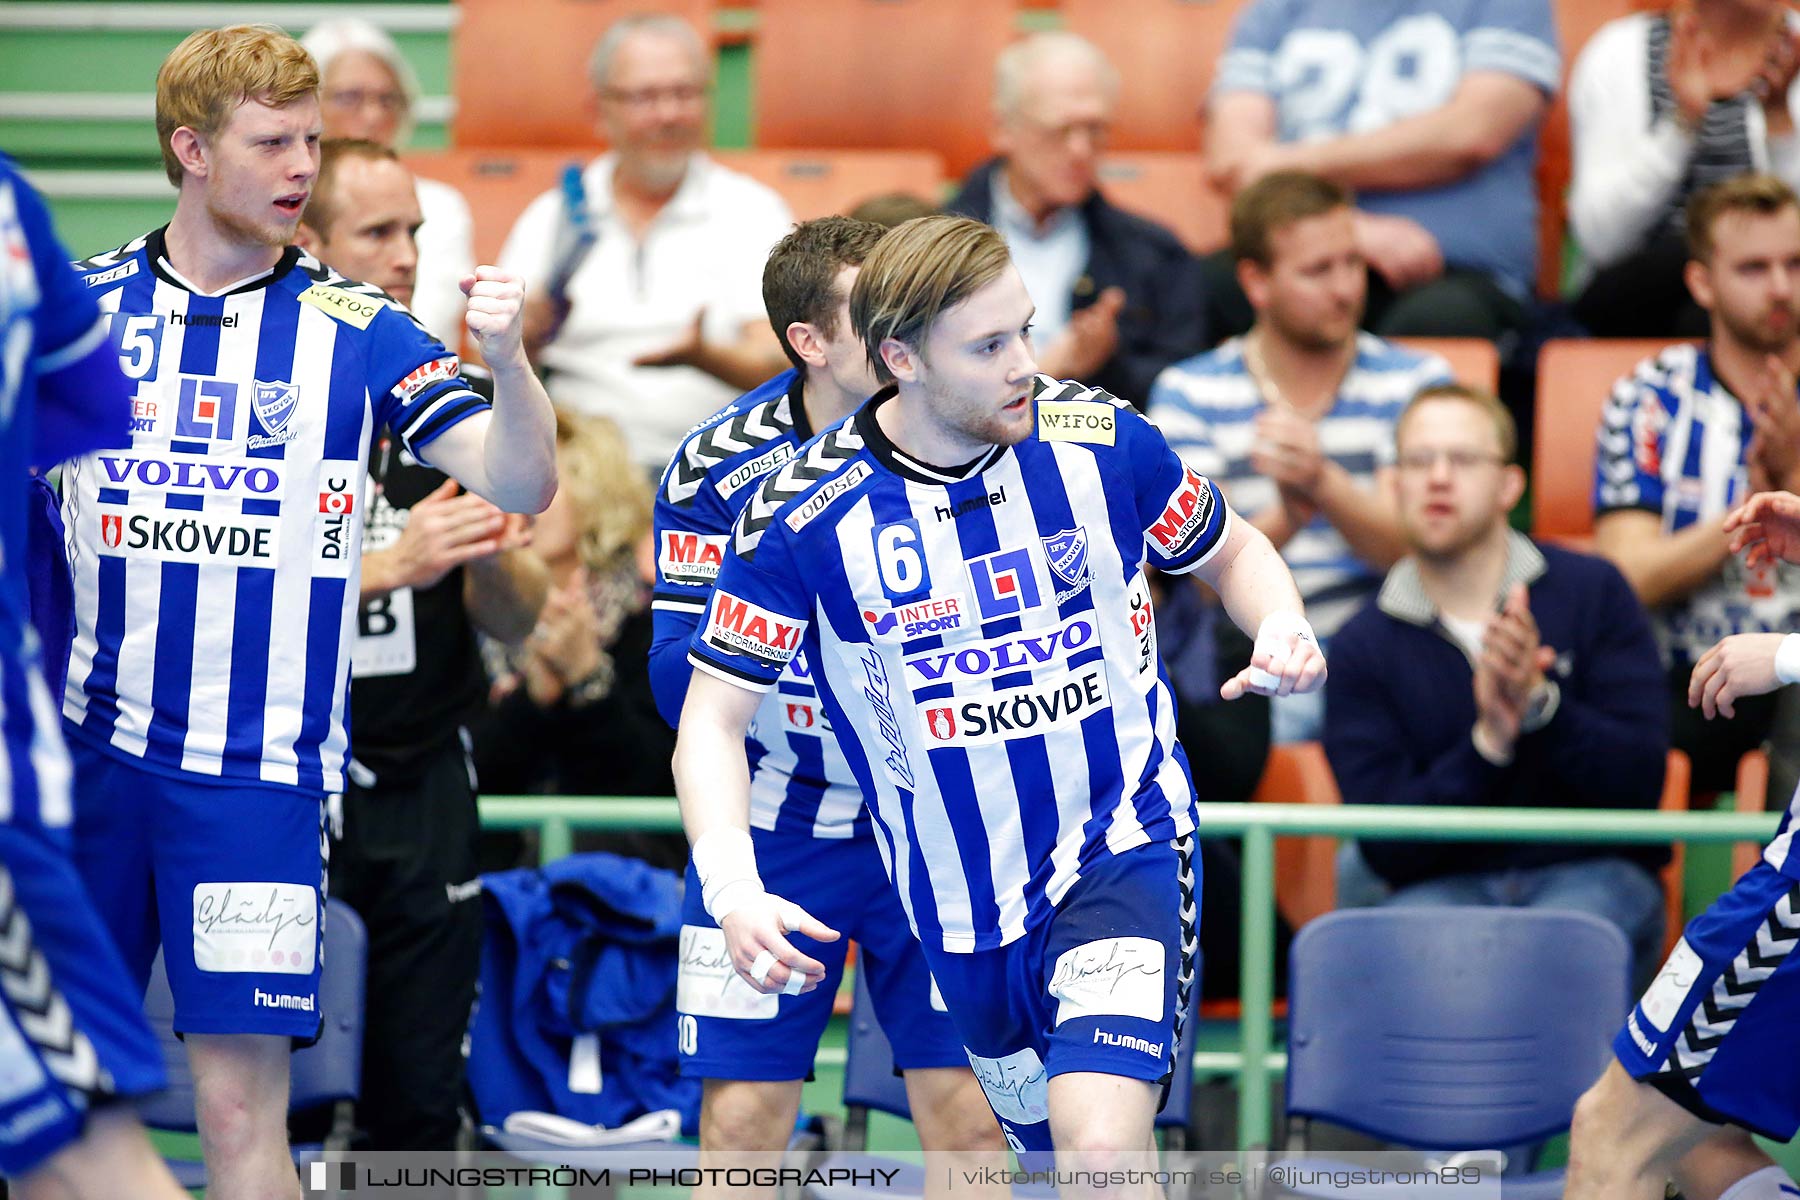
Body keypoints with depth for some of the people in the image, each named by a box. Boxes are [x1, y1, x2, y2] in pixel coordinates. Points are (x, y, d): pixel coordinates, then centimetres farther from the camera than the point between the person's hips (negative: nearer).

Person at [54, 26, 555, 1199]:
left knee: (241, 1102, -5)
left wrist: (507, 358, -27)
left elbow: (521, 484, -10)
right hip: (91, 751, 2)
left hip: (257, 771, -2)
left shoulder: (356, 328, -1)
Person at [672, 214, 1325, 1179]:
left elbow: (1231, 550, 10)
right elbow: (712, 720, -8)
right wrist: (734, 889, -26)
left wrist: (1281, 627, -13)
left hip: (1122, 849, -2)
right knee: (1049, 1146, 15)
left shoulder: (1101, 441, -9)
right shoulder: (802, 514, -13)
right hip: (962, 907, 2)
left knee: (1101, 1146, -23)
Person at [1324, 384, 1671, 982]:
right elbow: (1386, 845, -2)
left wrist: (1540, 700, -19)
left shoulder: (1593, 591, 4)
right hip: (1446, 884, 0)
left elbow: (1641, 781, -2)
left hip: (1592, 872, 0)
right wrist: (1488, 742, -17)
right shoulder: (1362, 646, 6)